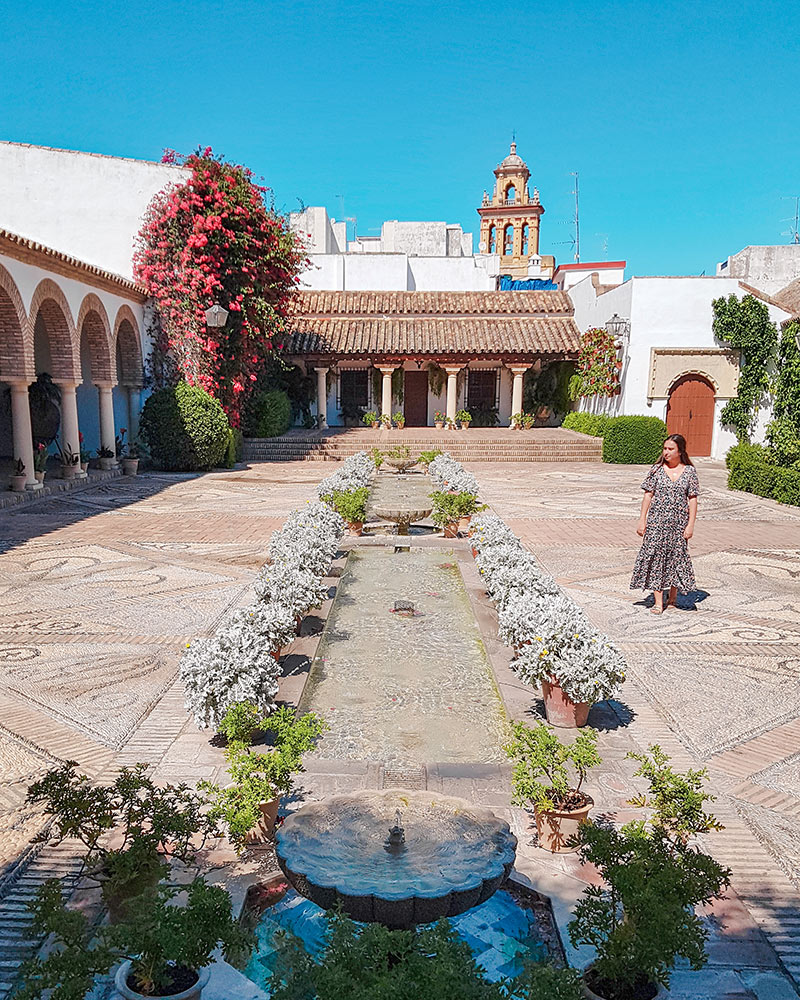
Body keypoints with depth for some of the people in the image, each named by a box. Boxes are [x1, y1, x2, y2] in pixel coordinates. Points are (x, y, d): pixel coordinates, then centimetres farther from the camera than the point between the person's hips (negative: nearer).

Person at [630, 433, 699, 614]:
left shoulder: (690, 471, 2)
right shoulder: (657, 469, 2)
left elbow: (693, 499, 2)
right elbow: (648, 495, 3)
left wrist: (691, 524, -4)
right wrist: (642, 519, -2)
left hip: (679, 523, 0)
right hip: (657, 521, 0)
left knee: (677, 557, 7)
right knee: (655, 556, -4)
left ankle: (672, 598, 24)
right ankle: (658, 602, 1)